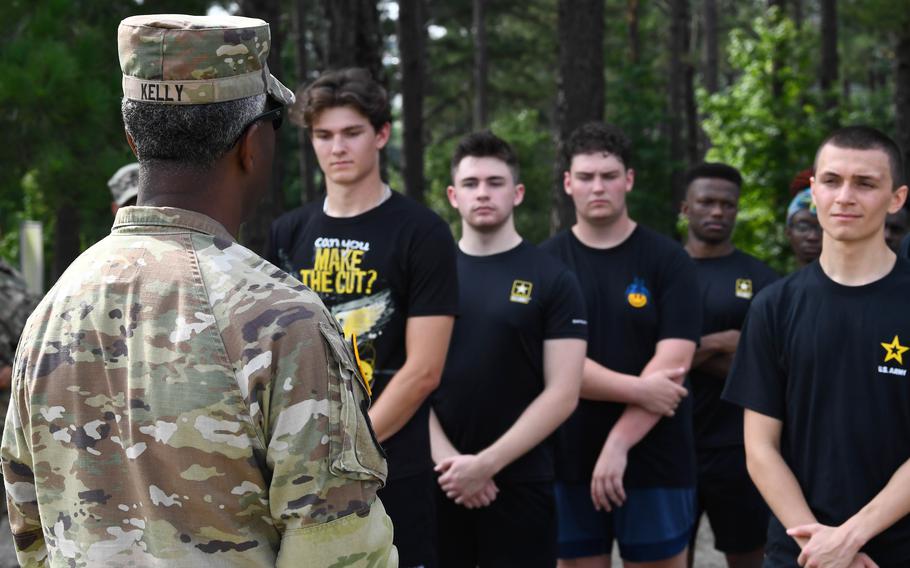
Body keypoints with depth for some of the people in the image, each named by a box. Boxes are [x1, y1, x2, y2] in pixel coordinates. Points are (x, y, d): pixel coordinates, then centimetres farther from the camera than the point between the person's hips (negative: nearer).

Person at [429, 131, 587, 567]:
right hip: (436, 481, 2)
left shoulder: (552, 280, -1)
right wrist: (445, 459, -9)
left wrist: (487, 464, -13)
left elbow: (562, 394, -7)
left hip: (519, 483, -2)